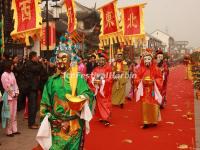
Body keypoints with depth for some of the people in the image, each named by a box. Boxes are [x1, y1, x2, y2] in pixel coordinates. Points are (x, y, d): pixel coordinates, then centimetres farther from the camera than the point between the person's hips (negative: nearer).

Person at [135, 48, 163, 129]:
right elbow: (136, 79, 4)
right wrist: (142, 81, -15)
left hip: (153, 90, -1)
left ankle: (154, 121, 16)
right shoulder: (140, 69, 1)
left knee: (153, 106, 0)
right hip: (144, 91, 1)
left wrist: (154, 81, -15)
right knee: (145, 106, 0)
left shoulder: (155, 68, -1)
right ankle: (146, 122, 8)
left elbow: (160, 79, 2)